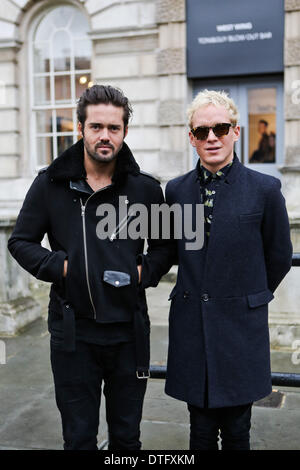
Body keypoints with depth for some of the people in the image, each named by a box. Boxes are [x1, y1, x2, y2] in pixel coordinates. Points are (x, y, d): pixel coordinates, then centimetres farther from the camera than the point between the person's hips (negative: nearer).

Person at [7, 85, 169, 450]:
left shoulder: (145, 188, 0)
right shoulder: (51, 184, -2)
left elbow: (165, 245, 12)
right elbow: (20, 241, 5)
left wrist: (145, 271, -6)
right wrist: (59, 266, -10)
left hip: (129, 330, 1)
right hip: (72, 330, 0)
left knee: (127, 437, 17)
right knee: (78, 438, 14)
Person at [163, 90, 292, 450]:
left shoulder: (265, 189, -6)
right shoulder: (176, 190, 3)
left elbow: (279, 257, 5)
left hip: (241, 328, -2)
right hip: (191, 327, 2)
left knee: (236, 430, 10)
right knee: (201, 431, 12)